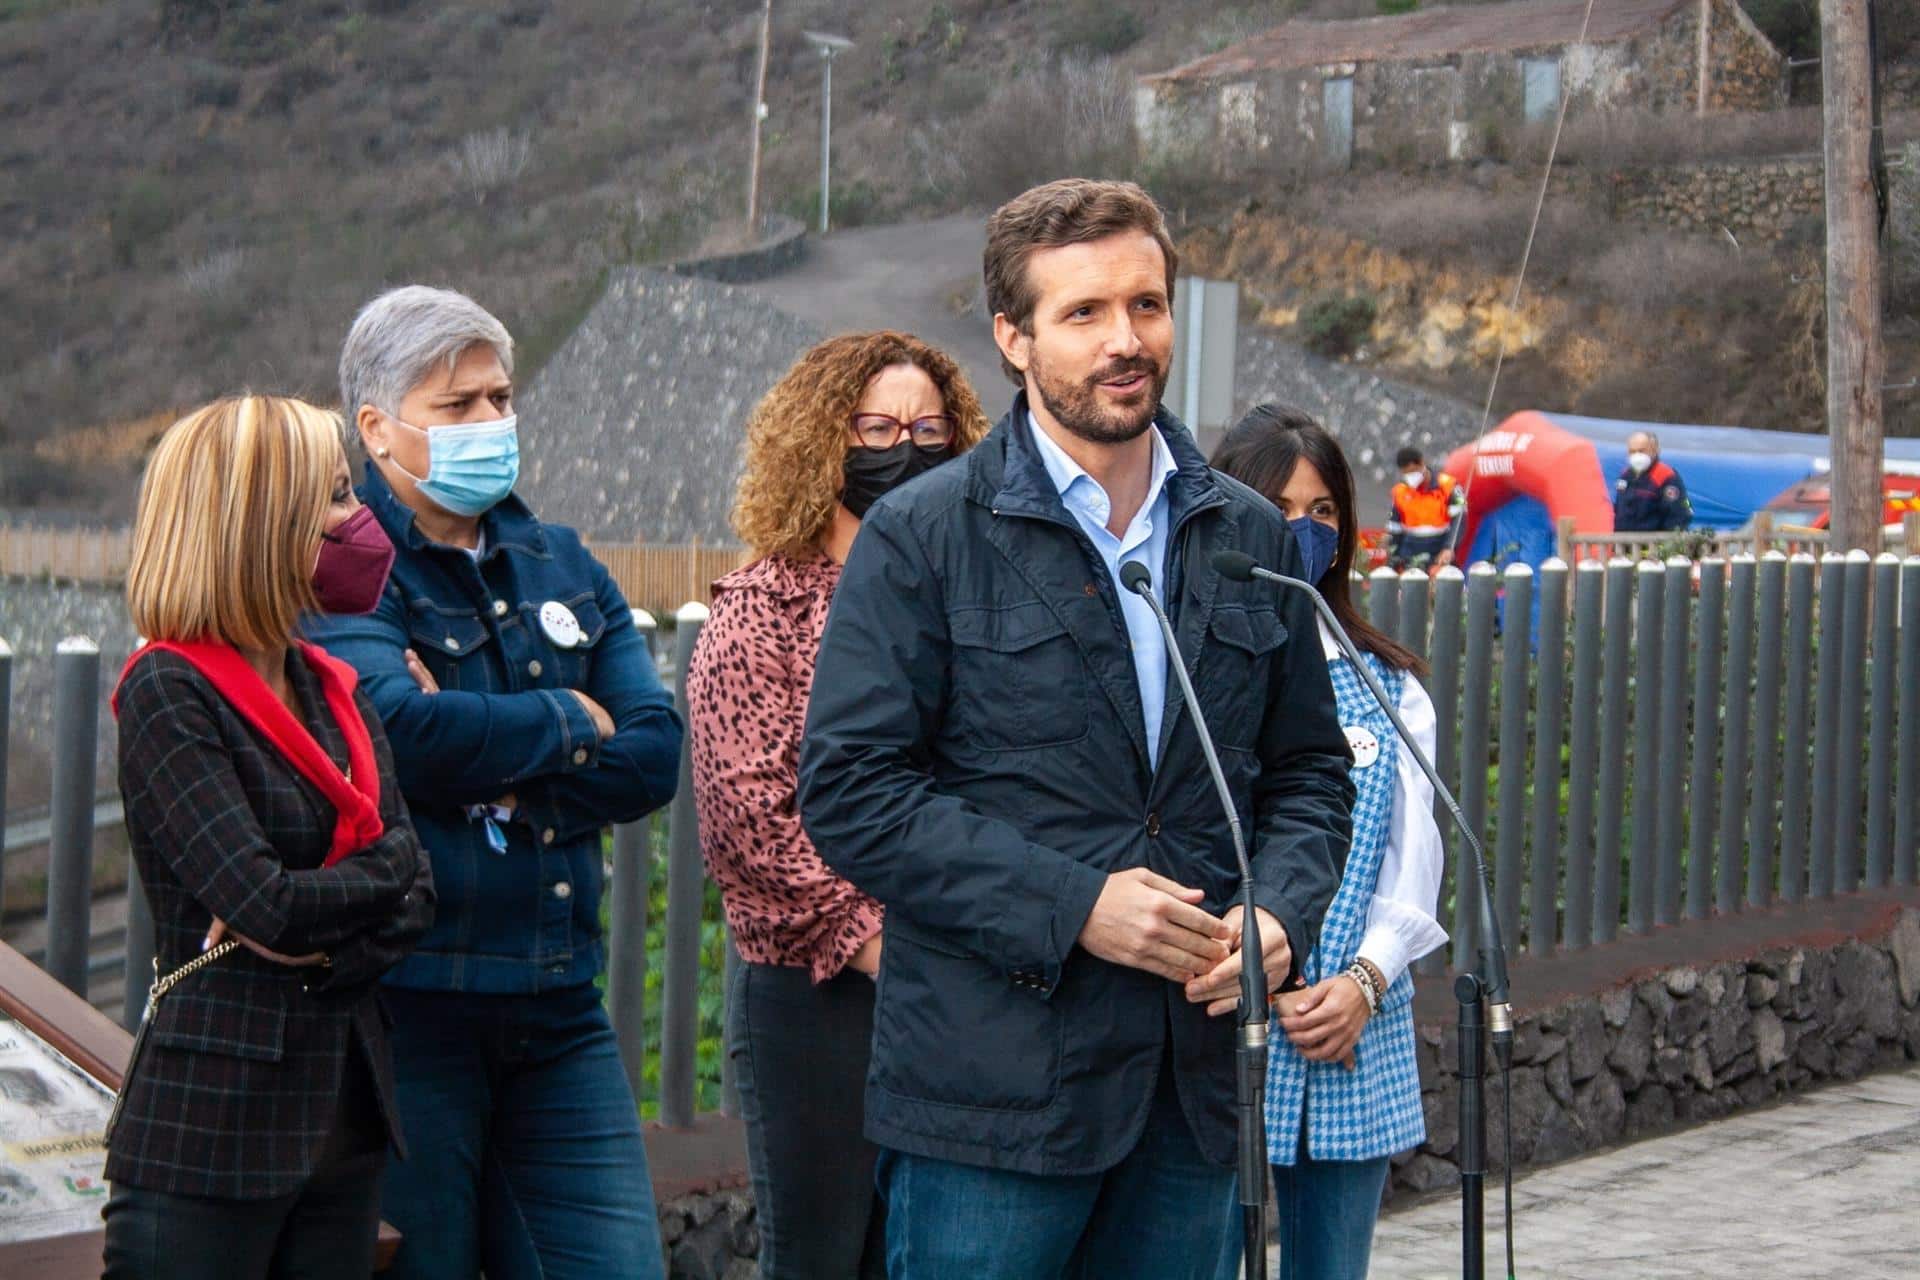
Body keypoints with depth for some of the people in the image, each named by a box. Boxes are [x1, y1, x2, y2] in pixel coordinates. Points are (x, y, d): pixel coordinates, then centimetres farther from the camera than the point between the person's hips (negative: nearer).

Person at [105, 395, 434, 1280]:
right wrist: (379, 873, -3)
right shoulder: (168, 693, -10)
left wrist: (321, 946, -14)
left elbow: (414, 900, 4)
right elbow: (265, 901, -19)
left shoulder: (336, 692, 13)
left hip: (342, 1120, 7)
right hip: (210, 1130, -7)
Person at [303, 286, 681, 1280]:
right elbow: (406, 733, -24)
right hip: (407, 1001, -6)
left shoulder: (559, 564, 15)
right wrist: (569, 719, -7)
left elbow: (655, 753, 3)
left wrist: (492, 775, -12)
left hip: (556, 1007, 6)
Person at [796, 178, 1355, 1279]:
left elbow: (1311, 770, 18)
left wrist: (1280, 911, -3)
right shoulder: (922, 538, -3)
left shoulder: (1253, 538, 13)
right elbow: (851, 793, -9)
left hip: (1194, 1088, 5)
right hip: (992, 1096, -4)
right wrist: (1070, 905, -17)